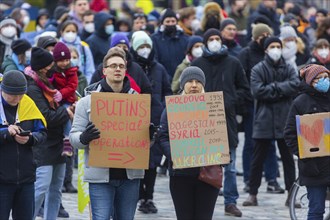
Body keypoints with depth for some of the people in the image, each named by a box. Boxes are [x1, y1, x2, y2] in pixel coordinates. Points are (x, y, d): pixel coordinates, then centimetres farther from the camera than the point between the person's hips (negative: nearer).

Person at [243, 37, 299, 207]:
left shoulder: (288, 69, 8)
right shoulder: (258, 70, 1)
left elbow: (295, 85, -10)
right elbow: (257, 91, -13)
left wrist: (273, 87, -13)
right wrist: (281, 89, -11)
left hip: (284, 120, 2)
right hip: (264, 121, -2)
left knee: (288, 158, 6)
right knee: (257, 159, 3)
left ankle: (291, 194, 13)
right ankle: (252, 194, 10)